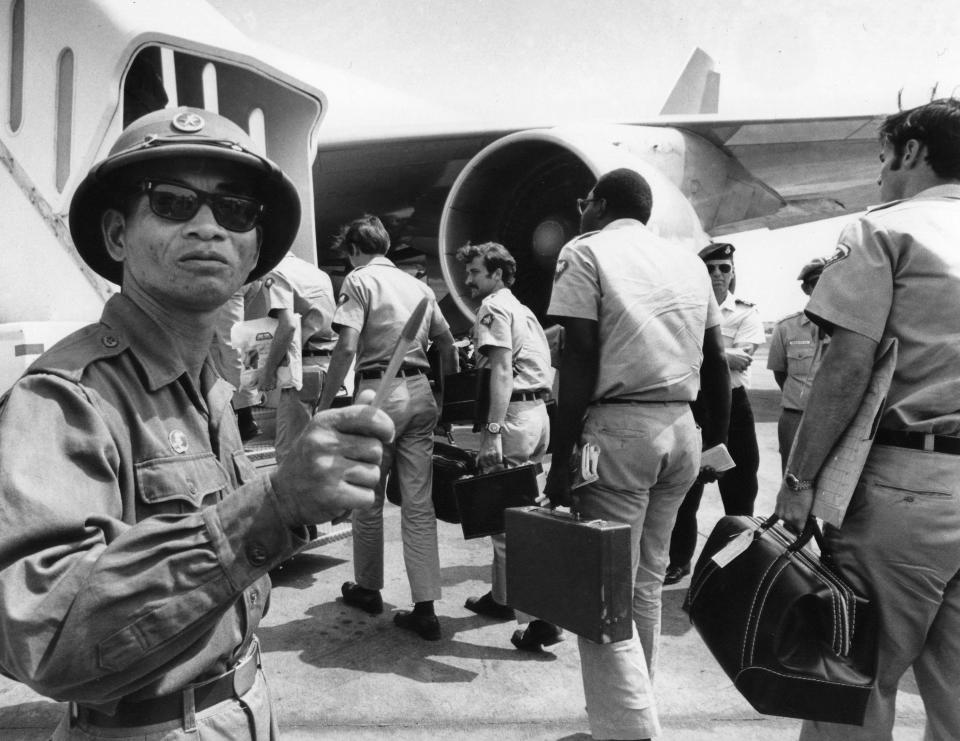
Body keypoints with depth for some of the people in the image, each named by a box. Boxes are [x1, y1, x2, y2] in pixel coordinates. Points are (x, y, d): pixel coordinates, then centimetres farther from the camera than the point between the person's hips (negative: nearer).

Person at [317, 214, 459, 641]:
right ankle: (425, 609, 6)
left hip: (379, 391, -5)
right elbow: (447, 343, 16)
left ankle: (367, 589, 27)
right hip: (420, 393, 5)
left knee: (367, 500, 11)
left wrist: (324, 404, -9)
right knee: (419, 503, 5)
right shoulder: (419, 286, 16)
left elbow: (347, 348, -13)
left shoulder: (360, 280, -2)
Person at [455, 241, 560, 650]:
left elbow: (501, 371, -17)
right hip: (538, 411, 10)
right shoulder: (522, 309, 23)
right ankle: (502, 598, 31)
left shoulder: (494, 307, -5)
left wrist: (492, 431, -23)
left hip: (513, 414, -10)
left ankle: (540, 617, -6)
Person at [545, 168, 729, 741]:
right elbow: (717, 360, 14)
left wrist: (563, 456, -11)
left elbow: (580, 359, -11)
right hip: (682, 429, 7)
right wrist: (719, 436, 23)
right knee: (647, 580, 16)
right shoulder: (688, 261, 15)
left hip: (619, 429, -6)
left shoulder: (587, 252, -2)